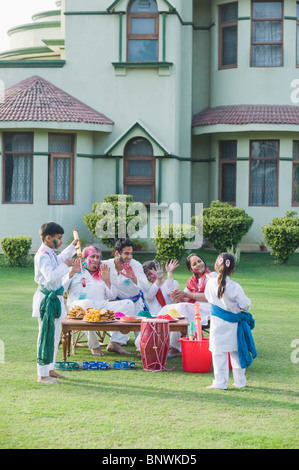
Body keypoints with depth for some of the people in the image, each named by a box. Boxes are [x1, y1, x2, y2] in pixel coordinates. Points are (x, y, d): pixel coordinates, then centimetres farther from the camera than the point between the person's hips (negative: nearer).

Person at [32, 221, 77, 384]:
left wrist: (72, 246, 42)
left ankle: (49, 369, 28)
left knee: (55, 334, 17)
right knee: (46, 335, -7)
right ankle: (42, 375, -3)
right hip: (47, 300, -10)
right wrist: (65, 266, -23)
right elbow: (50, 276, -32)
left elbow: (60, 259, 37)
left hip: (55, 298, 10)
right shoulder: (42, 256, -19)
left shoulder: (51, 254, 12)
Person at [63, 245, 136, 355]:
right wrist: (71, 273, -6)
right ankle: (94, 345, -32)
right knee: (86, 303, -42)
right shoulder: (76, 272, 18)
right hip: (78, 306, -4)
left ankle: (114, 342, -18)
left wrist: (107, 281, 3)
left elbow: (113, 297, 17)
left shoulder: (103, 273, 26)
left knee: (128, 304, -14)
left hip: (102, 306, 4)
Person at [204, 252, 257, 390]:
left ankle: (220, 382, 2)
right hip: (233, 323, 0)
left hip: (217, 322, 0)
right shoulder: (235, 287, -15)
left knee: (219, 353, 4)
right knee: (236, 353, 13)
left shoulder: (211, 283, -8)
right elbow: (245, 304, -9)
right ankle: (240, 381, 23)